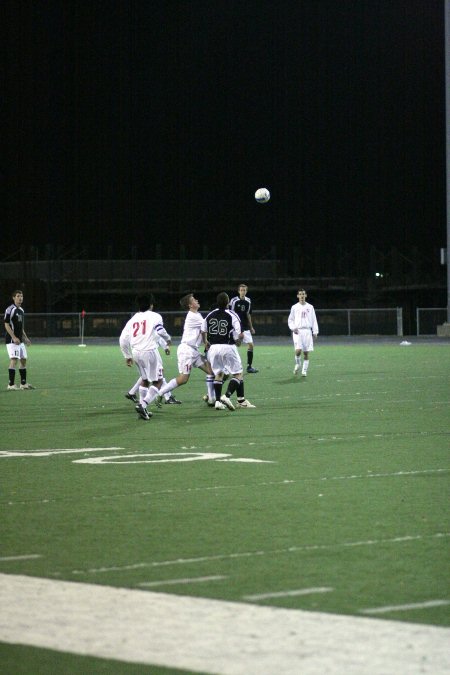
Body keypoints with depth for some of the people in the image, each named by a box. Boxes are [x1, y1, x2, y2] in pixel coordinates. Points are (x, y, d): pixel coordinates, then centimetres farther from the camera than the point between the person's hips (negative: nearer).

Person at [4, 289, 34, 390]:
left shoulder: (21, 310, 16)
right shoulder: (10, 309, -11)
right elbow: (6, 325, -15)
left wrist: (25, 337, 17)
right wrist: (14, 337, -21)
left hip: (20, 340, 9)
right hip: (12, 340, -9)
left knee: (23, 360, 11)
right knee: (14, 360, -15)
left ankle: (23, 383, 19)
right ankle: (11, 384, -14)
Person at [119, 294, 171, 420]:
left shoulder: (132, 320, 13)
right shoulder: (154, 316, -2)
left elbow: (123, 339, 10)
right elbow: (160, 331, -13)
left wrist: (127, 356, 20)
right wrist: (168, 339, 8)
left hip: (136, 352, 6)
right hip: (150, 351, -6)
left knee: (145, 380, 23)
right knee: (157, 381, 2)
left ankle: (143, 409, 21)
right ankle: (143, 405, -14)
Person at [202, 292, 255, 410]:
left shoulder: (210, 315, 5)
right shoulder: (232, 316, -11)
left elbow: (203, 331, 17)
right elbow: (239, 334, -14)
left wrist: (206, 342, 36)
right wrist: (238, 341, 9)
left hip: (214, 347, 5)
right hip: (228, 347, -5)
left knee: (218, 374, 17)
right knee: (237, 374, 3)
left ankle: (218, 400, 10)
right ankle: (227, 395, -16)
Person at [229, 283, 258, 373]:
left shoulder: (248, 301, 8)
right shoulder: (234, 301, -9)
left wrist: (251, 327, 19)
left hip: (245, 327, 5)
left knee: (250, 344, 0)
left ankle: (249, 366, 7)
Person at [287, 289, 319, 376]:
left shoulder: (310, 307, 10)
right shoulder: (294, 307, 8)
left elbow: (314, 320, 10)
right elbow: (290, 320, 12)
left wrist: (315, 332, 1)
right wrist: (293, 328, -6)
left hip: (307, 331, 1)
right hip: (297, 331, -1)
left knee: (306, 352, -1)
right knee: (298, 350, -17)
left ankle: (304, 371, 6)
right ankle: (298, 364, 10)